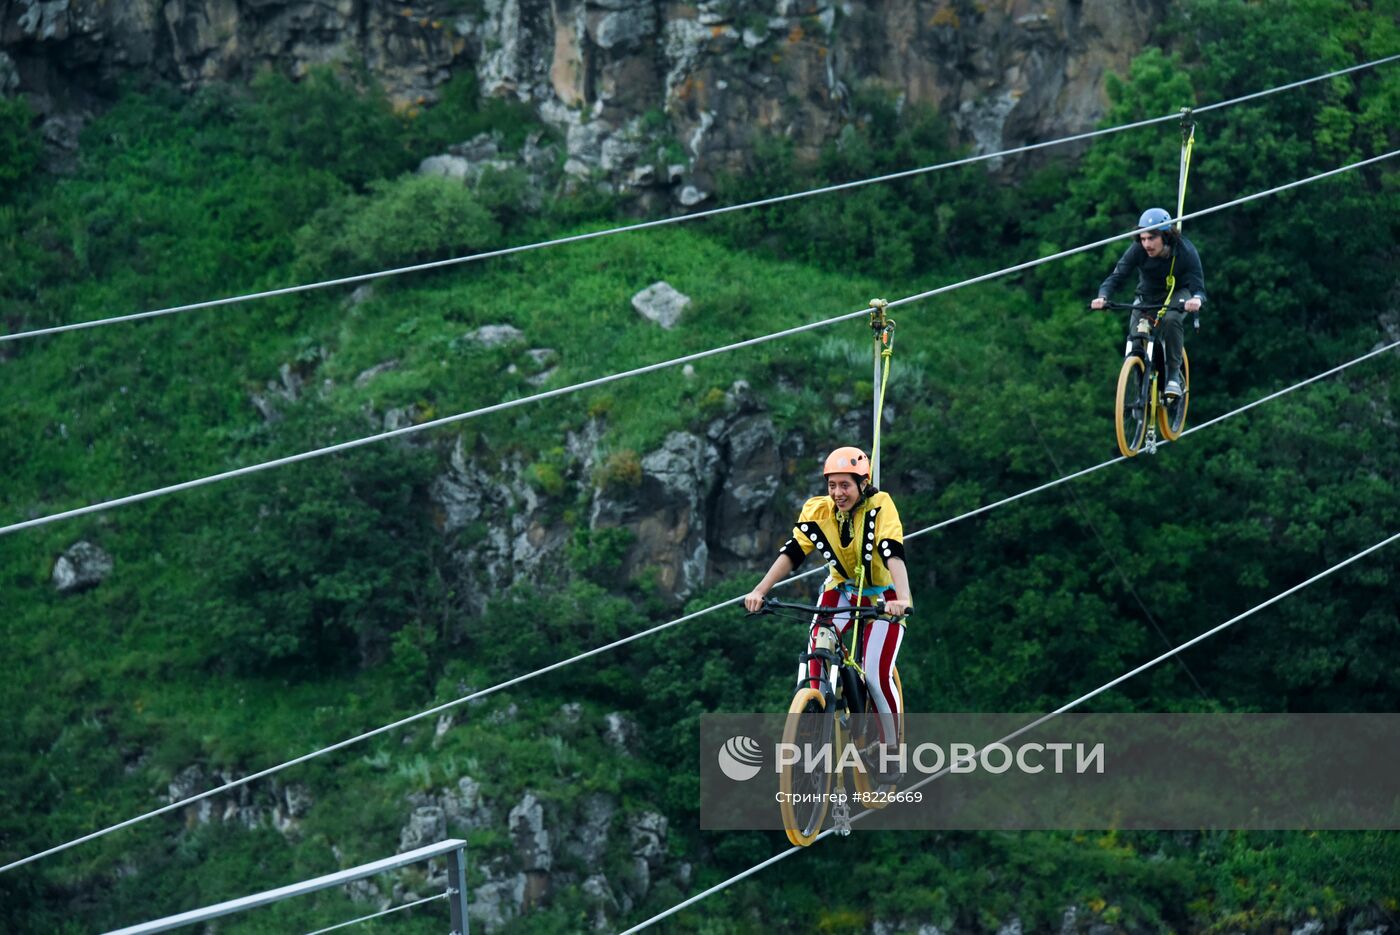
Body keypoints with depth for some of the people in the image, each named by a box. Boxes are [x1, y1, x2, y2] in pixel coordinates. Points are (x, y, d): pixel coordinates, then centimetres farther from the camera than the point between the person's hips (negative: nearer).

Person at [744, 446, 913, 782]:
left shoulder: (880, 506, -25)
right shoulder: (818, 511, -14)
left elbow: (893, 555, -37)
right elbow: (792, 553, -21)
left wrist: (903, 598, -53)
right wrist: (760, 590, -35)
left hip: (881, 598, -3)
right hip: (840, 591, 3)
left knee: (876, 675, -16)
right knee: (816, 652, -22)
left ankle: (891, 749, 5)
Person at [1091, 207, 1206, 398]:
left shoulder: (1185, 251, -28)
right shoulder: (1138, 250, -25)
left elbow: (1198, 286, -32)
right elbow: (1117, 276, -29)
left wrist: (1196, 300, -58)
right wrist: (1103, 296, -50)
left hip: (1178, 294, -2)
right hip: (1148, 297, 2)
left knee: (1171, 319, -35)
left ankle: (1173, 374, -21)